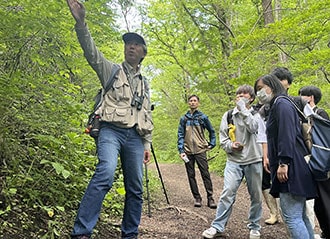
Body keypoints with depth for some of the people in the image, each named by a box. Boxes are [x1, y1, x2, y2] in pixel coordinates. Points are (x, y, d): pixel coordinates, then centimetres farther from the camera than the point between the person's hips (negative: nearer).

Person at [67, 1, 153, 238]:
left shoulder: (144, 84, 24)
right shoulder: (111, 70, 12)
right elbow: (92, 52, -6)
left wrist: (147, 144, 14)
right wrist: (81, 22, -22)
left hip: (135, 137, 5)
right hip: (111, 130, -5)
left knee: (135, 188, 3)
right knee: (105, 174, -28)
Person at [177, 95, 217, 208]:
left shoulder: (203, 117, 5)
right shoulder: (184, 118, 8)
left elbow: (211, 131, 16)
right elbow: (180, 135, 5)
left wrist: (211, 144, 8)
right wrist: (181, 150, -4)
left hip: (200, 150, -2)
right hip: (188, 151, 2)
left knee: (205, 174, -6)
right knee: (191, 176, 4)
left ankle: (210, 198, -2)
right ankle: (197, 198, 12)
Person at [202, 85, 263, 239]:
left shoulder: (256, 114, 4)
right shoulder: (228, 115, 8)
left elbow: (253, 128, -18)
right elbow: (222, 139, 7)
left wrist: (243, 109, -14)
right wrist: (231, 145, -13)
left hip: (254, 161, 0)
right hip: (234, 161, 0)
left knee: (256, 196, 7)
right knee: (227, 193, -11)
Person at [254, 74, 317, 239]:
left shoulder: (281, 104, -6)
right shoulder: (275, 107, 24)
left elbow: (287, 134, -18)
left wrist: (283, 162, -23)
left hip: (291, 168, -11)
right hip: (291, 169, 11)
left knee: (292, 217, -11)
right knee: (300, 216, 12)